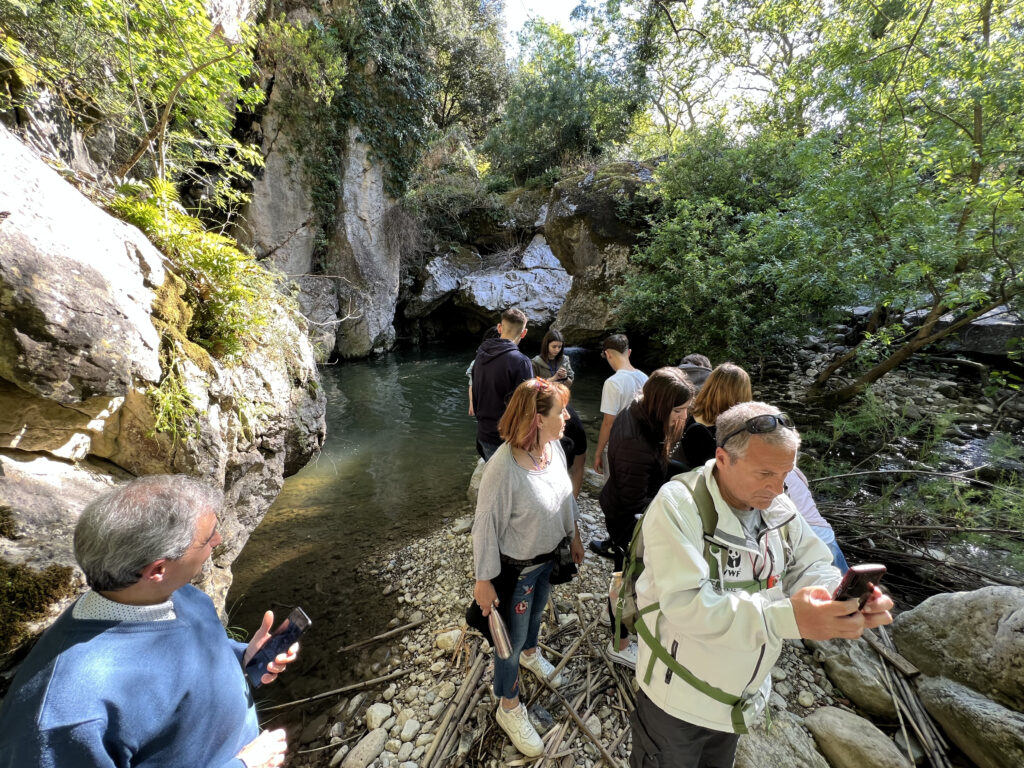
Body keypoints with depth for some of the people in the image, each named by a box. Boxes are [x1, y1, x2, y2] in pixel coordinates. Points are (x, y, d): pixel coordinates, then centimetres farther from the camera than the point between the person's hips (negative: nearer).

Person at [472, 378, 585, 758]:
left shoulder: (554, 446, -15)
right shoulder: (503, 467, -36)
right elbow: (486, 525, -24)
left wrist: (574, 535, 13)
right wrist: (484, 581, -15)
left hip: (549, 557, 6)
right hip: (516, 568, -6)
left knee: (536, 612, 33)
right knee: (512, 637, 18)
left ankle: (530, 654, 66)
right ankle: (509, 708, 47)